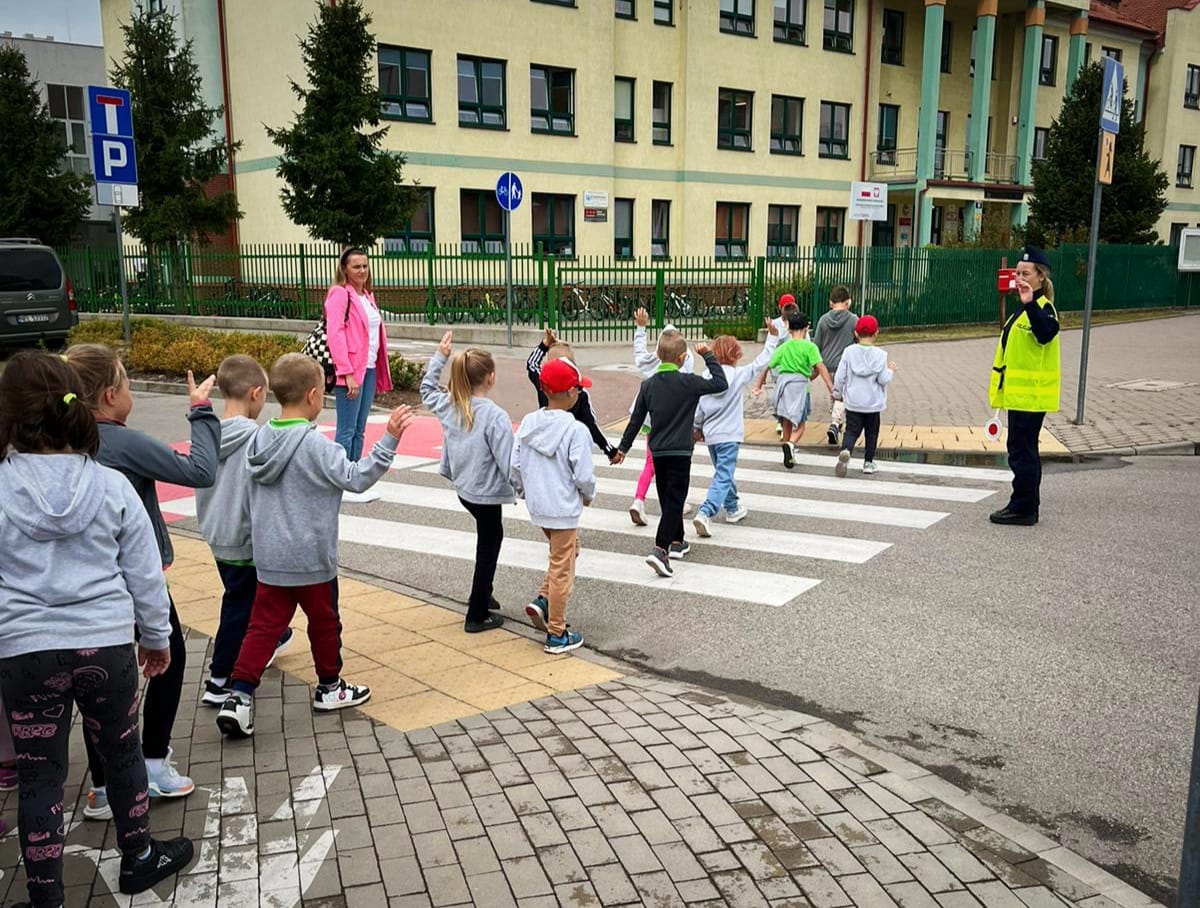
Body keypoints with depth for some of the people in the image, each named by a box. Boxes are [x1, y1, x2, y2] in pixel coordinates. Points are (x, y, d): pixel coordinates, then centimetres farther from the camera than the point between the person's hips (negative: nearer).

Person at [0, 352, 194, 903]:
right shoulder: (112, 486, -6)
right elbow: (145, 573, 0)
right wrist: (156, 635, 14)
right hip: (106, 643, 1)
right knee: (122, 754, 19)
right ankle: (138, 859, 37)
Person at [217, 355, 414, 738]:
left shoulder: (259, 439, 2)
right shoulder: (314, 444, -20)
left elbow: (257, 496, 11)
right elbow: (356, 478, -22)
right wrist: (389, 440, -24)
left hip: (269, 558, 6)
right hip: (311, 558, -6)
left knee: (264, 626, 10)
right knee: (324, 622, 14)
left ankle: (238, 696, 1)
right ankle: (330, 688, 30)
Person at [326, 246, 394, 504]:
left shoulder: (367, 296, 18)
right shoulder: (340, 294, -8)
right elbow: (335, 334, -16)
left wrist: (380, 373, 14)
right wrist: (347, 373, -21)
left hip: (369, 369, 8)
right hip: (350, 372, -8)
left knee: (359, 430, 12)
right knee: (347, 431, -3)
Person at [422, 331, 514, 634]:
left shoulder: (449, 406, -3)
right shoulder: (495, 416, -24)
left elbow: (427, 390, 19)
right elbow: (507, 462, -24)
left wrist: (439, 356, 22)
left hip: (463, 488, 8)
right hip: (487, 493, -7)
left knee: (491, 538, 27)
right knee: (488, 549, 7)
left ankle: (482, 595, 37)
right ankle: (477, 616, 15)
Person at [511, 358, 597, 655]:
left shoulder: (528, 422, -2)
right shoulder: (575, 430, -20)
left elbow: (514, 467, 1)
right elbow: (584, 475, -18)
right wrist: (588, 495, 3)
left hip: (537, 506, 6)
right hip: (564, 508, -6)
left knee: (569, 551, 27)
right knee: (562, 569, 6)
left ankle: (542, 601, 16)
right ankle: (557, 635, 16)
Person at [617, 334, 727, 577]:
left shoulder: (648, 385, 3)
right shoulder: (688, 383, -11)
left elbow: (636, 420, 7)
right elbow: (721, 384, -3)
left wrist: (623, 447, 16)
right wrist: (708, 356, 6)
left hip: (658, 451, 5)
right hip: (680, 451, -5)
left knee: (668, 499, 17)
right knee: (674, 501, -4)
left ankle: (676, 542, 30)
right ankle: (660, 549, -17)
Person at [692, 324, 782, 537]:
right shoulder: (739, 375, -12)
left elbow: (698, 407, 2)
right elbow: (761, 362, -6)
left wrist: (697, 428, 18)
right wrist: (772, 337, 3)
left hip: (710, 434, 6)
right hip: (729, 435, -6)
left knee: (723, 473, 22)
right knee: (723, 477, -7)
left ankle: (733, 509, 36)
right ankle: (705, 513, -22)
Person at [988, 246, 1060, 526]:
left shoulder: (1043, 307, -14)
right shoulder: (1025, 308, 17)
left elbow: (1046, 334, -36)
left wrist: (1031, 304, -45)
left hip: (1031, 394, -10)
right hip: (1020, 392, 10)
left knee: (1021, 450, -6)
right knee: (1024, 450, 15)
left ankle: (1023, 508, 1)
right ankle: (1027, 506, 23)